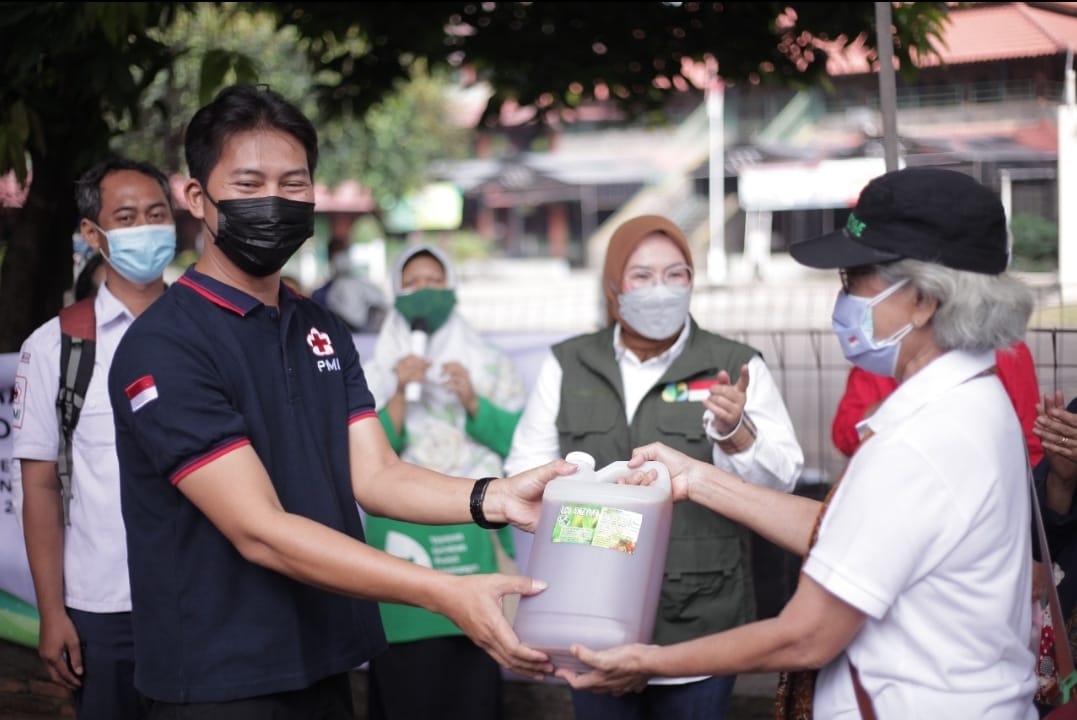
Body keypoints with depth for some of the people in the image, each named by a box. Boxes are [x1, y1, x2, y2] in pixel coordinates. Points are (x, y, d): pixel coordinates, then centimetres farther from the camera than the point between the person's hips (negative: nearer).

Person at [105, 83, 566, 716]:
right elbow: (261, 532, -23)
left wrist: (493, 498, -19)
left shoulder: (326, 332, 10)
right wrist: (446, 594, -29)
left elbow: (374, 476, 1)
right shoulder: (164, 348, -16)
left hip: (325, 667, 7)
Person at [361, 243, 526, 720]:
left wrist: (473, 403, -10)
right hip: (403, 540, 0)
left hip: (473, 537, 0)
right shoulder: (376, 374, 8)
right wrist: (399, 396, -12)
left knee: (473, 676, -6)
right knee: (404, 674, -3)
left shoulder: (491, 366, 10)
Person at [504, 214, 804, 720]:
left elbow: (781, 480, -8)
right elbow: (526, 473, 5)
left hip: (700, 627, -2)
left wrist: (735, 432, -26)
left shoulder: (737, 367, 0)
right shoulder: (566, 366, 7)